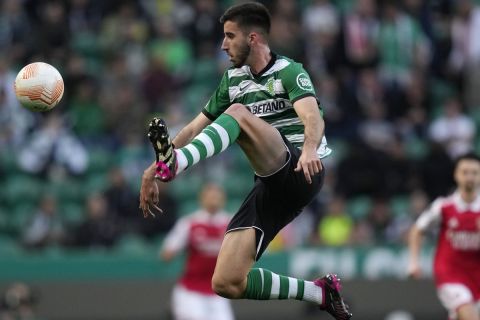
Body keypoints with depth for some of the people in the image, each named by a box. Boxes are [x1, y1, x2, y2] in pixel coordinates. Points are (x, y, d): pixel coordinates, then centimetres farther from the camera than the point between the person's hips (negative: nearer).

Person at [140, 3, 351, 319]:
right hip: (270, 188, 7)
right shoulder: (233, 79, 16)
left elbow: (313, 118, -24)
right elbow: (195, 128, 19)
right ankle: (319, 293, 5)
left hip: (300, 173, -7)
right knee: (226, 283, -9)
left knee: (238, 113, -28)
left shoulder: (289, 72, -4)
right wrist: (152, 170, 11)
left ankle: (176, 163, -50)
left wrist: (310, 148, -46)